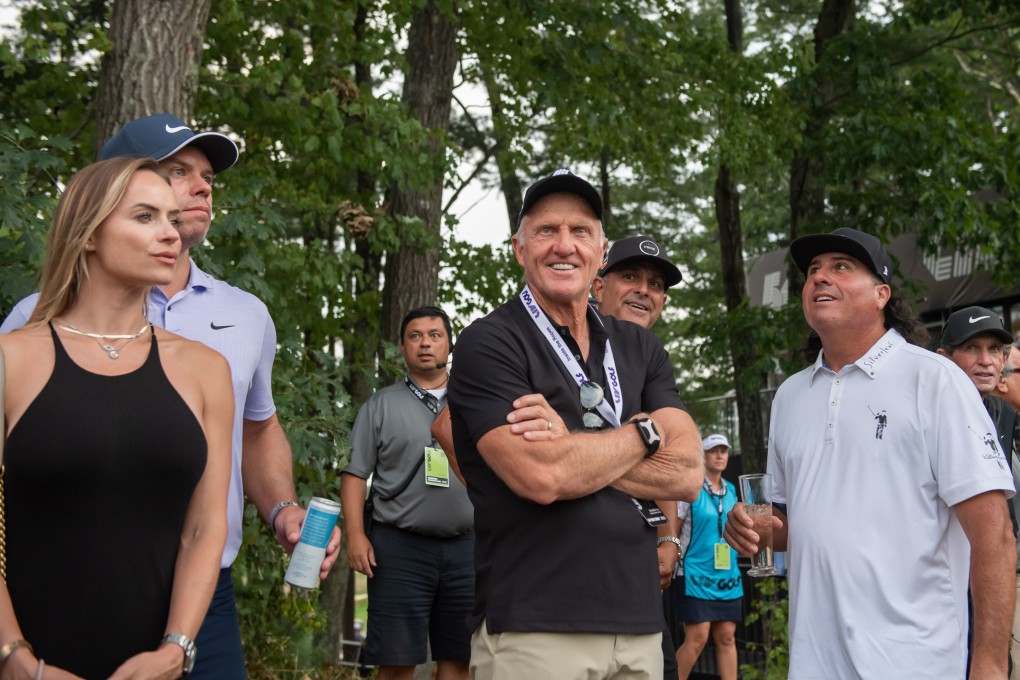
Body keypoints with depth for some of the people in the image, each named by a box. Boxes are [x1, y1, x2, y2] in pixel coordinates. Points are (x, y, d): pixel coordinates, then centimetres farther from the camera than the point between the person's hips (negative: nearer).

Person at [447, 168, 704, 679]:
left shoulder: (640, 349, 12)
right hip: (532, 629, -5)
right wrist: (644, 431, -4)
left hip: (639, 621, 5)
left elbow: (686, 473, -1)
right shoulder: (489, 344, -5)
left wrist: (570, 448, -13)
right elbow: (540, 477, -19)